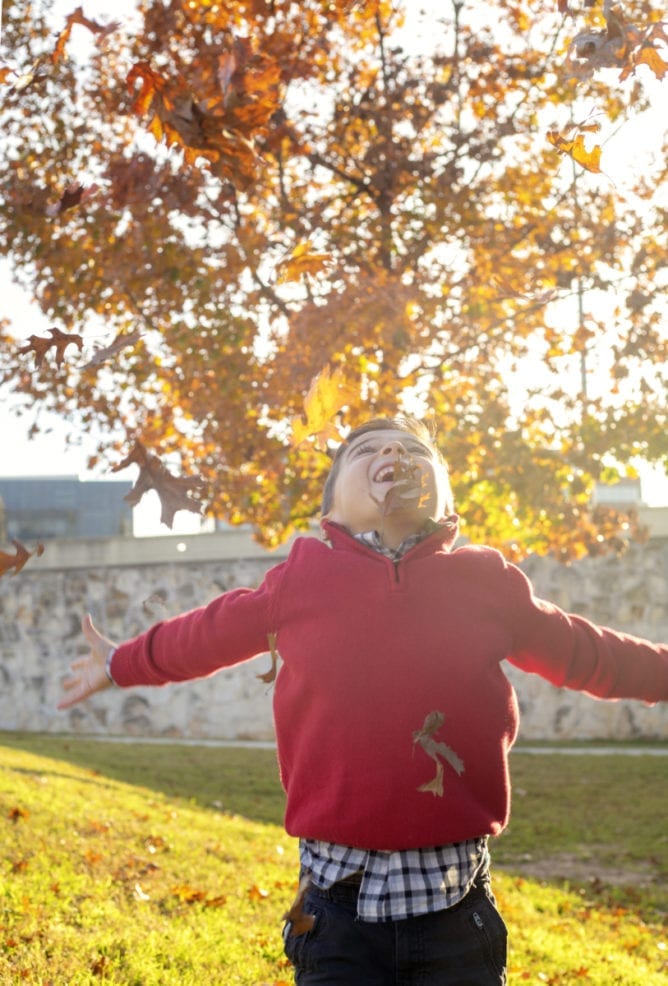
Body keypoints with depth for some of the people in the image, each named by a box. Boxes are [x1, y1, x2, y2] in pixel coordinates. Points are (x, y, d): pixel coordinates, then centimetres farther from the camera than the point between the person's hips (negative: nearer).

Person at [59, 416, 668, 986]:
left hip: (456, 903, 1)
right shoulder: (301, 581, 2)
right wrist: (120, 665, 30)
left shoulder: (485, 583, 4)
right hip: (338, 906, -1)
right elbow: (211, 634, 18)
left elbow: (582, 652, 19)